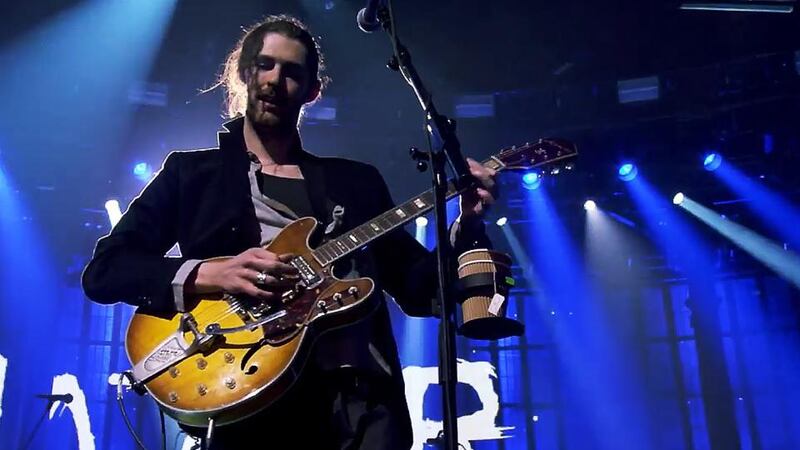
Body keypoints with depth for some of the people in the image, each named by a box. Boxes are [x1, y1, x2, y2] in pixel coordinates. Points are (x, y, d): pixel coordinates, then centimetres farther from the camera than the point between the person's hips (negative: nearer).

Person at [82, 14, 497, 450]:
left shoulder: (356, 180, 17)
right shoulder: (191, 171, 12)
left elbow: (419, 289, 14)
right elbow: (103, 270, 4)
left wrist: (466, 223, -3)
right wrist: (208, 274, -12)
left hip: (355, 392, 3)